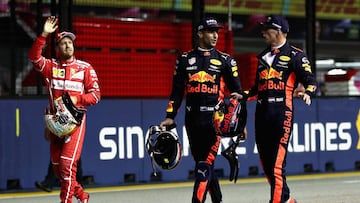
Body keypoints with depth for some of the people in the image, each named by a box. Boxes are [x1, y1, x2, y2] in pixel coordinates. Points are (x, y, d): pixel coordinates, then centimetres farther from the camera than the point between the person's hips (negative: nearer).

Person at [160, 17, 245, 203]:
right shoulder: (185, 59, 10)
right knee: (200, 162, 8)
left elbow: (237, 92, 8)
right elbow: (177, 91, 13)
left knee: (205, 163, -13)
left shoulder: (225, 60, 6)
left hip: (214, 118, -3)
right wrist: (170, 117, 7)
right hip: (192, 118, 3)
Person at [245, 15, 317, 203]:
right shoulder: (263, 56, 22)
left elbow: (310, 81, -7)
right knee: (266, 162, 9)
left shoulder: (295, 55, 1)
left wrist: (307, 93, -27)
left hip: (282, 111, -7)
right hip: (261, 112, 7)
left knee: (277, 162, -13)